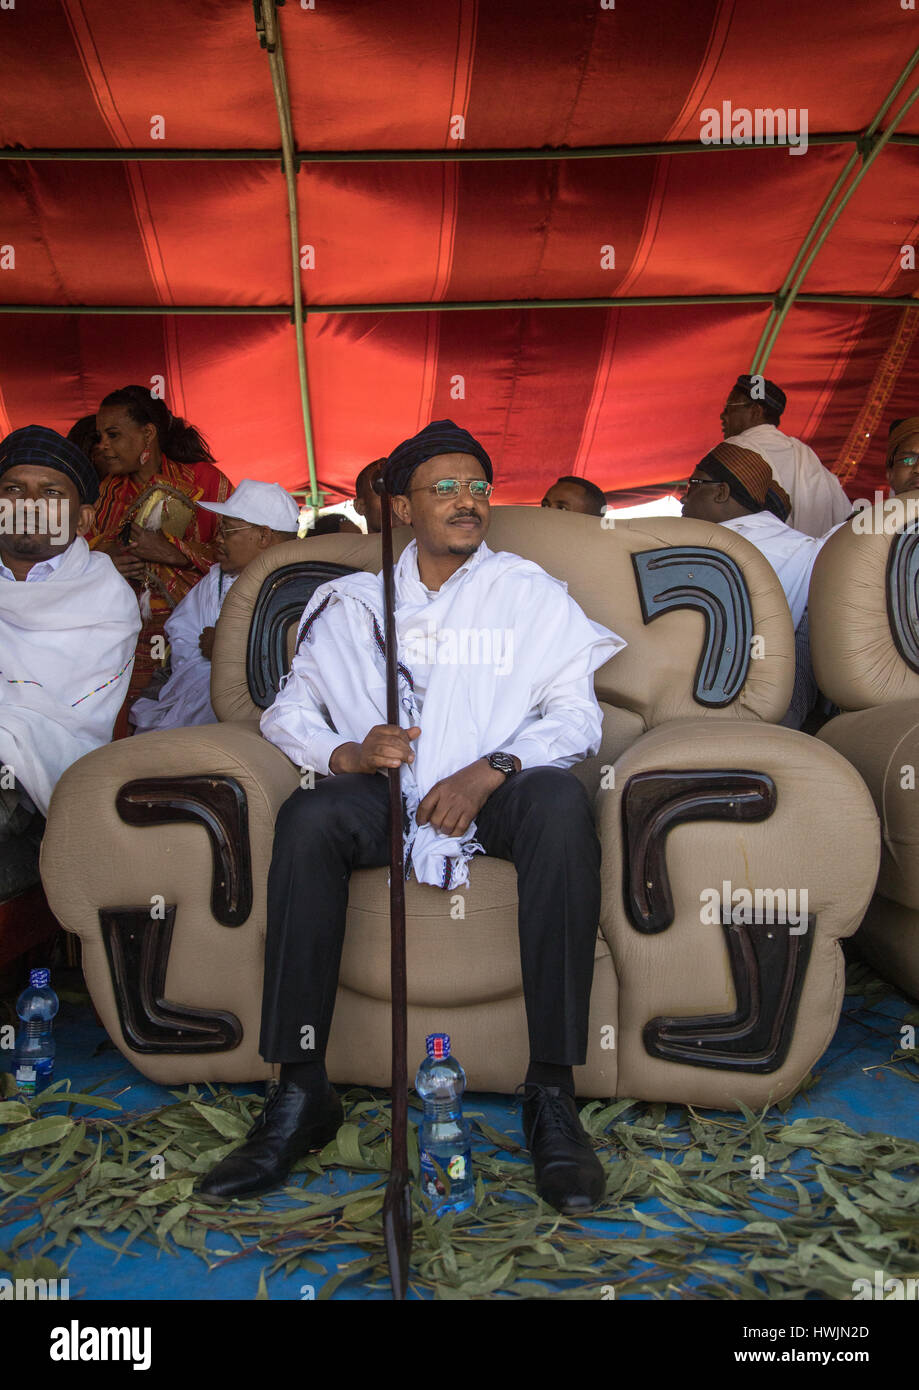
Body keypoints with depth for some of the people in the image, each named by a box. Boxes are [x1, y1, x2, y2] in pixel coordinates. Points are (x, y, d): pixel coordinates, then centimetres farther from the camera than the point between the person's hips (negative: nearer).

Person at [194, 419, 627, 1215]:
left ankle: (552, 1093, -31)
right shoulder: (355, 606, 18)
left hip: (497, 792, -1)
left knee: (561, 801, -35)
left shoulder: (530, 595, 15)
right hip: (386, 793, 1)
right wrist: (349, 753, -13)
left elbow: (577, 715, 2)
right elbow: (287, 714, 10)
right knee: (308, 817, -31)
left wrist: (489, 772, -16)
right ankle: (301, 1094, -24)